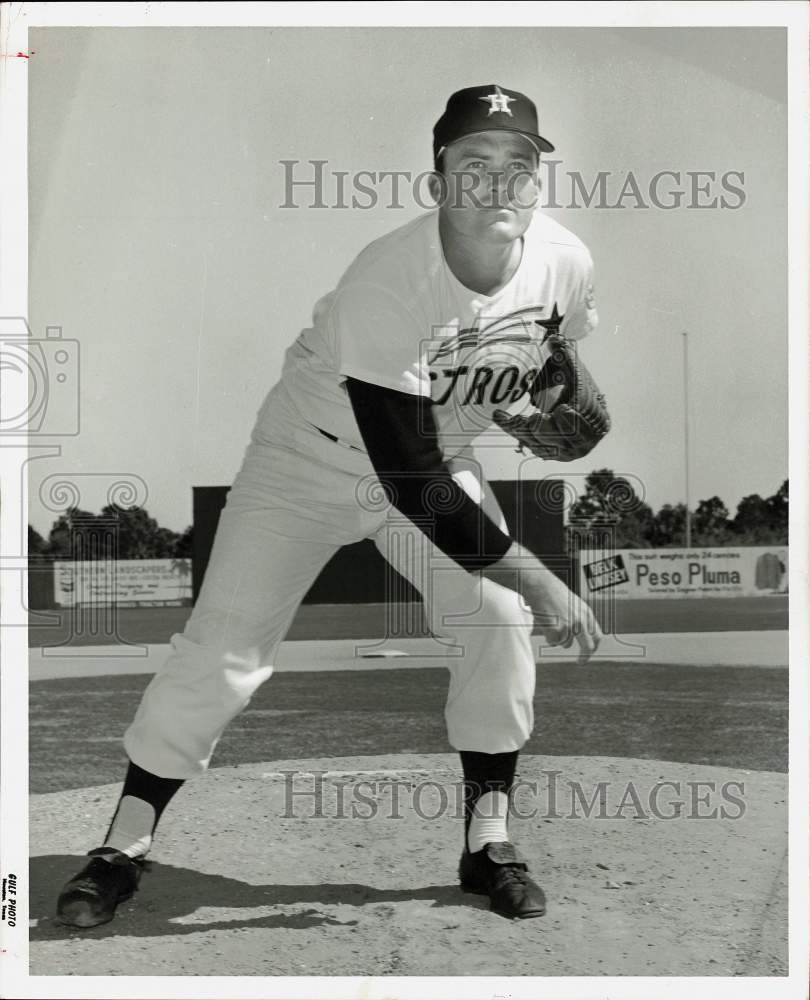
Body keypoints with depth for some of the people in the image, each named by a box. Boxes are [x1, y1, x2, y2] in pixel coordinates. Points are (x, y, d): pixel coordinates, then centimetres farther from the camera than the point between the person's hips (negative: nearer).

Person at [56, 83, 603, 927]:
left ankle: (489, 844, 9)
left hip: (439, 458, 5)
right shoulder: (386, 285, -36)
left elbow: (560, 354, 12)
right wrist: (533, 578, -35)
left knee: (498, 625, -9)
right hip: (312, 455, -4)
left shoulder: (564, 263, -18)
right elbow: (413, 486, -36)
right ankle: (123, 847, 6)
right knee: (222, 646, -10)